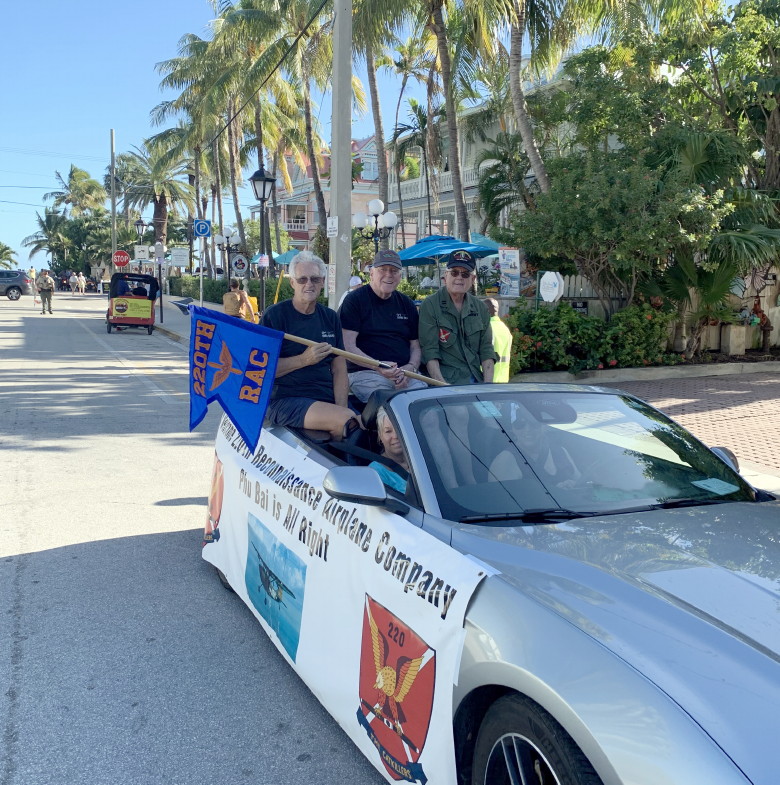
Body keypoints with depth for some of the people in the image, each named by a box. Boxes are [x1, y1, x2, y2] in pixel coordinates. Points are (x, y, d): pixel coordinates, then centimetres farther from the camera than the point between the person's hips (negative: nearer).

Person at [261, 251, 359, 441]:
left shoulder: (331, 318, 15)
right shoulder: (274, 316, -1)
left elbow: (339, 371, 10)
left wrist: (341, 409, -6)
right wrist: (304, 359, -17)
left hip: (328, 399, 5)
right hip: (284, 400, -5)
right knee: (349, 422, -29)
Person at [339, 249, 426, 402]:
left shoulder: (406, 304, 20)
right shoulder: (354, 300, 3)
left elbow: (415, 345, 19)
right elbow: (348, 346, -6)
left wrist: (410, 368, -4)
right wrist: (378, 366, -20)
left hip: (406, 374, 5)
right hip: (365, 373, -5)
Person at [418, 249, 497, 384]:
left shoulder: (480, 308, 14)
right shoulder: (430, 305, -1)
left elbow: (486, 349, 11)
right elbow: (429, 351, -8)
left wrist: (488, 385, -2)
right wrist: (442, 385, -18)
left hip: (476, 379, 5)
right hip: (446, 380, -5)